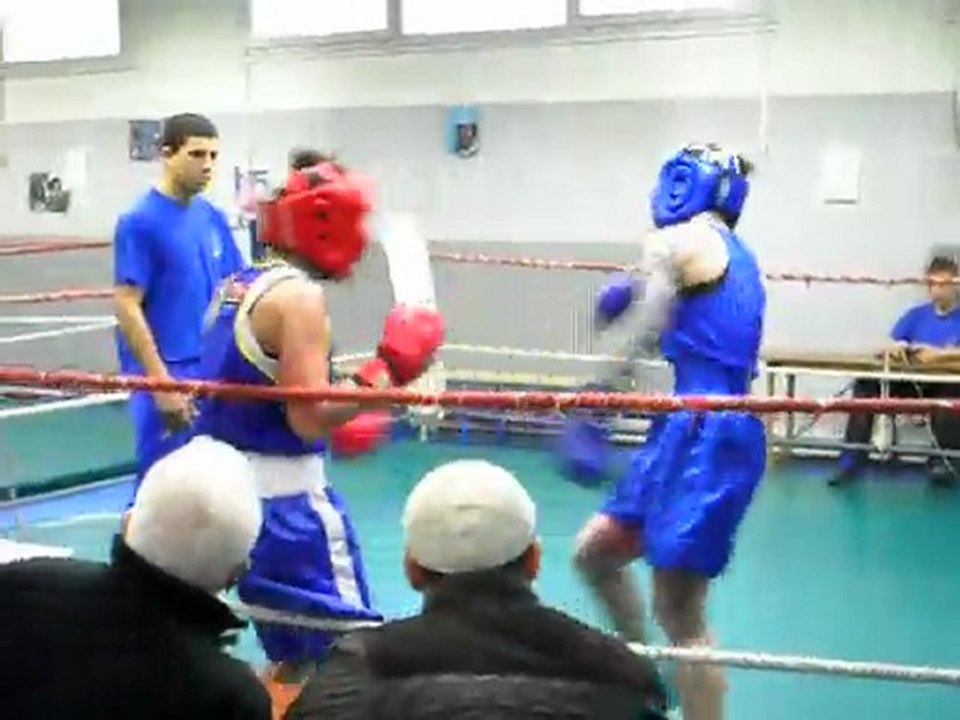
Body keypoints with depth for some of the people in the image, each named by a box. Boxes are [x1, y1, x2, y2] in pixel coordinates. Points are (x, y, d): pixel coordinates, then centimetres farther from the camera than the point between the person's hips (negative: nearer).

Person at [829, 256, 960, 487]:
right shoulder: (916, 314, 14)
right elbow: (890, 347, 6)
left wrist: (939, 355, -31)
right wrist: (895, 348, -17)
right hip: (910, 383, 4)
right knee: (866, 383, -19)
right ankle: (852, 460, -19)